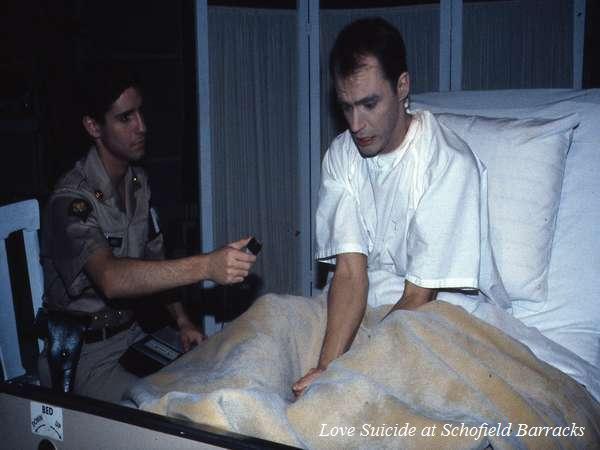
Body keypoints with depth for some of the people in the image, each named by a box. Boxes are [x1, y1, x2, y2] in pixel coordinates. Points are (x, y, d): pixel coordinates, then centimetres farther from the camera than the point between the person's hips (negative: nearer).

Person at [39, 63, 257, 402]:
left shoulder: (139, 182, 5)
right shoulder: (72, 200, -23)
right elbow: (110, 278, -41)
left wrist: (183, 321, -1)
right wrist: (205, 266, -50)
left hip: (130, 332, 7)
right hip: (84, 354, -7)